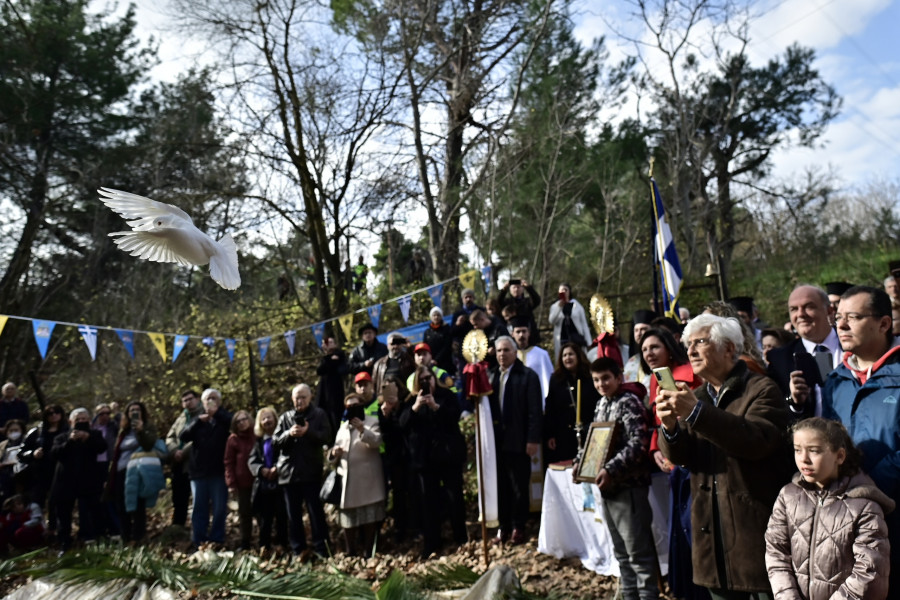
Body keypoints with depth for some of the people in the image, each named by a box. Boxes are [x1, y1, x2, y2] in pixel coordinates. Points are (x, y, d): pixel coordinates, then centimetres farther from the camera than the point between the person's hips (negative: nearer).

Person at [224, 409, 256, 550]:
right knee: (245, 512, 9)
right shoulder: (233, 439, 0)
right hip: (243, 482, 0)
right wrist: (231, 483, -5)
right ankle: (245, 544, 21)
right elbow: (229, 463, 0)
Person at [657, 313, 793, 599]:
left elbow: (757, 440, -24)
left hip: (757, 531, -5)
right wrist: (670, 426, -19)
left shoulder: (762, 390, -6)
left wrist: (697, 412, -31)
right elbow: (679, 455, 2)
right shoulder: (696, 397, 13)